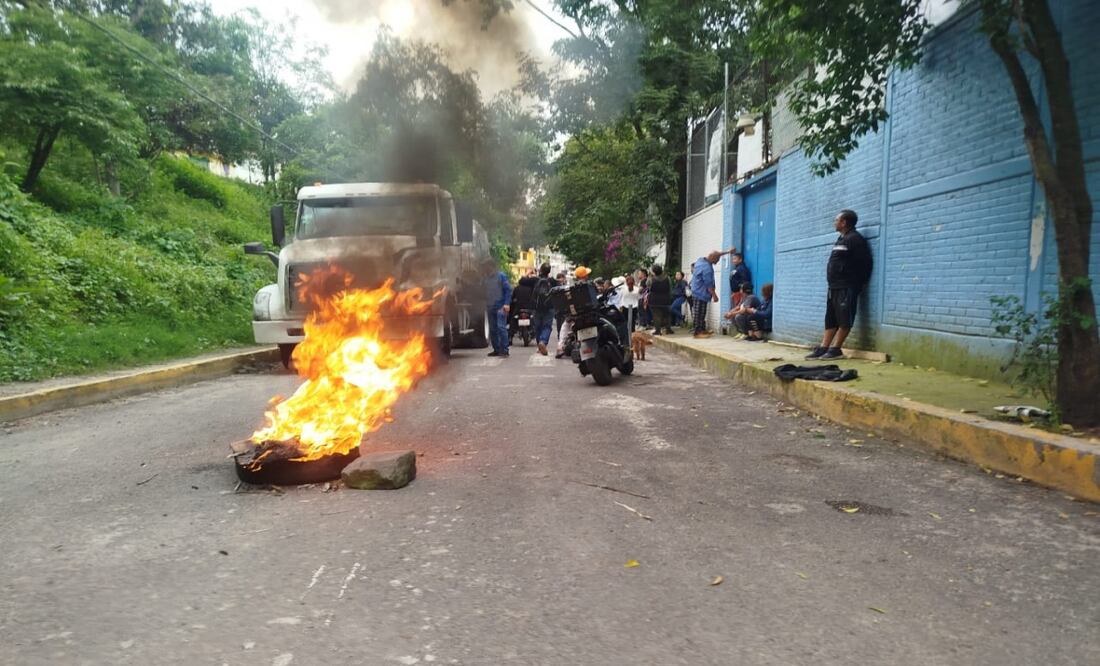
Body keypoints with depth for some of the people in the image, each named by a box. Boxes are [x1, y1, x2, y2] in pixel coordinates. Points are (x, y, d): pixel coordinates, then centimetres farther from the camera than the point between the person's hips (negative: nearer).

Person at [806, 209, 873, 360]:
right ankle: (823, 348, 9)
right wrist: (832, 283, 16)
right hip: (835, 286, 10)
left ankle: (835, 349, -6)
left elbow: (865, 264, -16)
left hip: (846, 287, -10)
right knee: (830, 319, 8)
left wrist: (858, 284, -14)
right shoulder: (841, 239, 20)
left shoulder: (855, 239, -10)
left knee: (844, 319, -6)